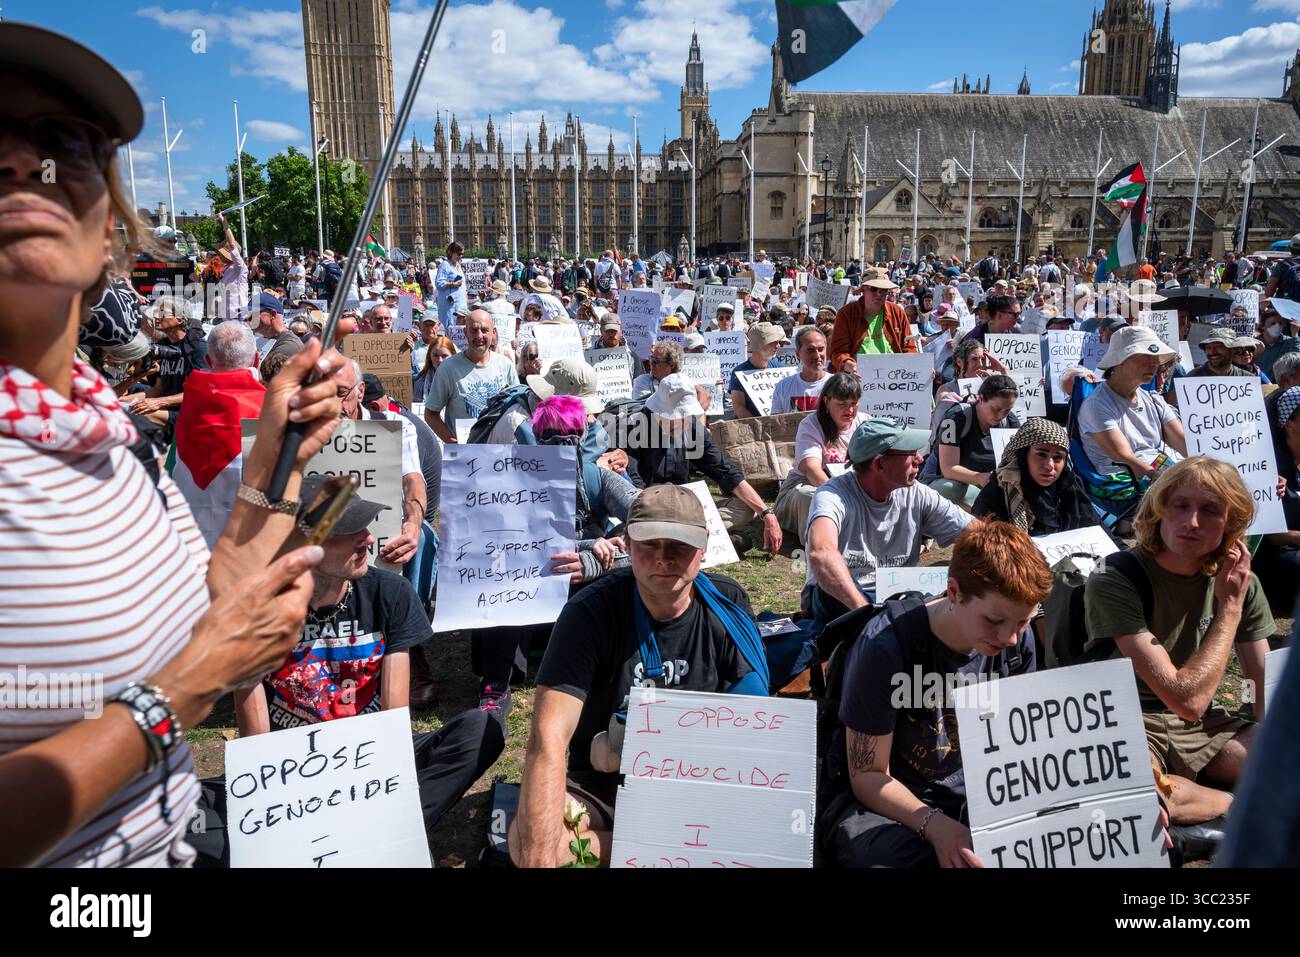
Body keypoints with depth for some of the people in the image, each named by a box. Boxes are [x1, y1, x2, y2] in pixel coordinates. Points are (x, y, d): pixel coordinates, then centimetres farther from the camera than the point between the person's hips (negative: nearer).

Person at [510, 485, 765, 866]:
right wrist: (540, 858, -37)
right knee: (526, 838, -29)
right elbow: (548, 738, -26)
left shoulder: (728, 606, -7)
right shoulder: (590, 612, -17)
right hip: (600, 787, 0)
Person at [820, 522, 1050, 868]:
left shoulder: (1018, 641, -6)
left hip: (970, 792, 6)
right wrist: (935, 825, -32)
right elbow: (869, 775, -16)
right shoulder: (885, 648, -24)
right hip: (887, 800, -5)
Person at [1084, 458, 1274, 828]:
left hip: (1204, 727, 5)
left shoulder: (1239, 583, 1)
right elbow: (1188, 699, -22)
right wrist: (1230, 608, -14)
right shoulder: (1113, 582, -19)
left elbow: (1267, 695, 4)